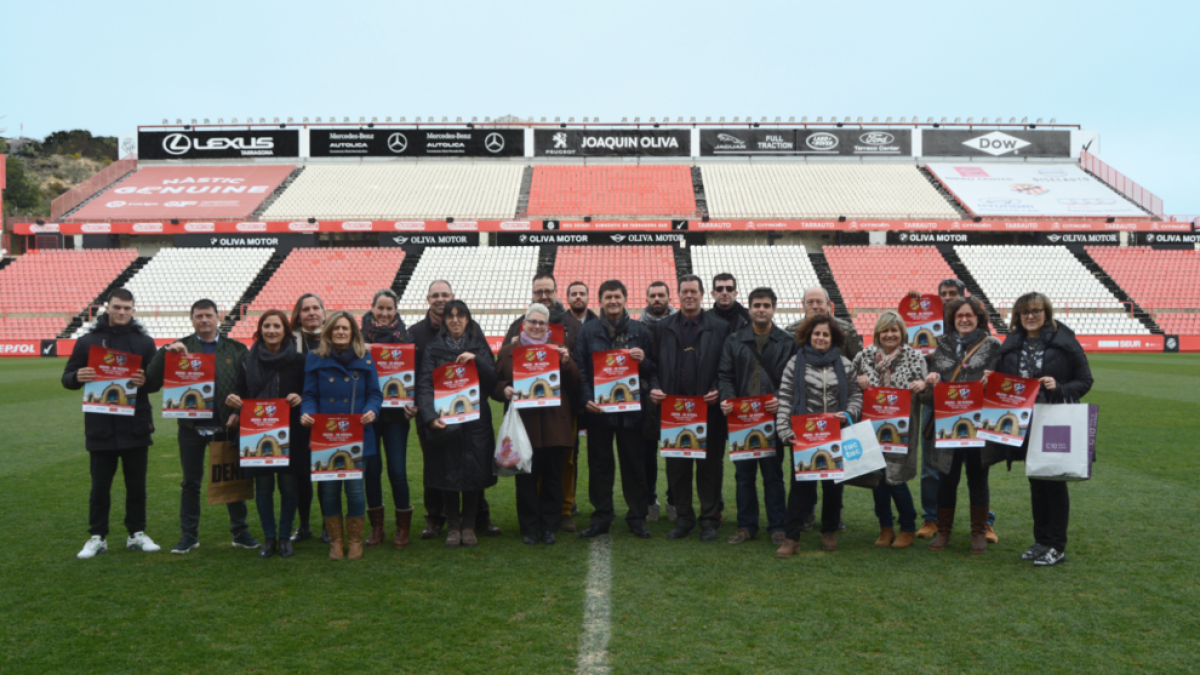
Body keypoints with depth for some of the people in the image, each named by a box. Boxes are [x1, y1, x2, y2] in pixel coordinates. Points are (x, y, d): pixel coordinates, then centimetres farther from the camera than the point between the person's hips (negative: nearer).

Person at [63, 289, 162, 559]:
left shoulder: (144, 342, 5)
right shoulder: (88, 341, 3)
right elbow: (67, 379, 5)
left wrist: (145, 382, -18)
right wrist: (78, 377, -18)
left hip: (136, 426, 1)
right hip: (100, 427, -1)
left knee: (137, 484, 8)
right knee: (100, 486, 7)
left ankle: (137, 534, 20)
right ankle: (97, 537, 20)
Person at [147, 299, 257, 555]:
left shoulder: (236, 349, 7)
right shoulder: (181, 347, 6)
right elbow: (153, 378, -5)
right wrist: (166, 352, -17)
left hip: (226, 426, 0)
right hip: (192, 427, 0)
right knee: (191, 483, 9)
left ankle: (240, 533, 17)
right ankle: (189, 535, 20)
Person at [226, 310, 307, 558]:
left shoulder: (298, 360, 2)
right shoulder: (248, 361, 7)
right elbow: (240, 392, 14)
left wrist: (300, 398, -16)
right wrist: (233, 400, -8)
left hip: (290, 433, -1)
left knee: (288, 484, 1)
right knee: (263, 485, 4)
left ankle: (285, 537, 16)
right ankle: (269, 538, 18)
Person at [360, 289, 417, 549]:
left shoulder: (405, 336, 3)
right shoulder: (360, 335, 3)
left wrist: (413, 403, -11)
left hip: (395, 413, -1)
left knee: (397, 469, -3)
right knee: (371, 467, 5)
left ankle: (403, 525, 13)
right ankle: (376, 525, 20)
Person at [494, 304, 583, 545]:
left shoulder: (559, 350, 12)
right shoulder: (509, 351, 10)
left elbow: (575, 386, 6)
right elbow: (494, 384, 8)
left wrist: (567, 362, -10)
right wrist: (504, 390, -13)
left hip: (554, 425, 1)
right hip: (523, 424, -1)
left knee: (552, 476, 6)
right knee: (526, 477, 2)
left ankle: (549, 526, 17)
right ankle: (529, 528, 13)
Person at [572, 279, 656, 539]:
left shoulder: (640, 330, 8)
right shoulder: (588, 331, 6)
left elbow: (652, 371, 10)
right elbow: (579, 368, 4)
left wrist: (643, 360, -13)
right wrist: (586, 399, -10)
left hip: (631, 408, 0)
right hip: (598, 408, 0)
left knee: (634, 464, 5)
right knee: (599, 464, 6)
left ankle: (637, 517, 16)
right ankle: (601, 516, 17)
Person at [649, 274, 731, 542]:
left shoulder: (720, 327, 4)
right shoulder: (663, 327, 10)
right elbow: (655, 364, 10)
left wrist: (719, 392, -11)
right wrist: (654, 388, -6)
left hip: (708, 407, -2)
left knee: (710, 465, 4)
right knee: (676, 466, 7)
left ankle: (709, 520, 16)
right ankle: (683, 518, 20)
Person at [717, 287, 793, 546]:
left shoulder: (787, 342, 4)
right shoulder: (734, 341, 10)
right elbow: (725, 375, 5)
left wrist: (781, 399, -18)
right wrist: (727, 398, -13)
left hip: (772, 415, -2)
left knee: (773, 473, 4)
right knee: (743, 472, 7)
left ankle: (777, 527, 14)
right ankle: (746, 525, 17)